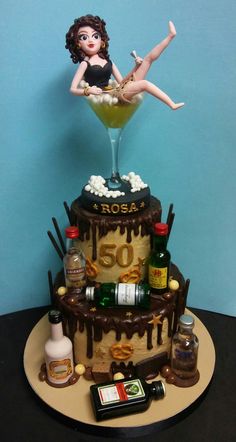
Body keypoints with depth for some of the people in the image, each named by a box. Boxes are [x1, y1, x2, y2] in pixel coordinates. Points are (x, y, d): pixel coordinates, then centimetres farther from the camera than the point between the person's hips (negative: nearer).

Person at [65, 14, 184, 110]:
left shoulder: (108, 61, 16)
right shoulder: (85, 64, 0)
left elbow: (121, 81, 16)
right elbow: (73, 89, -7)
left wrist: (137, 66, 3)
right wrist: (87, 90, -27)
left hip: (119, 89, 7)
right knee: (144, 83, -26)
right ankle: (172, 105, -21)